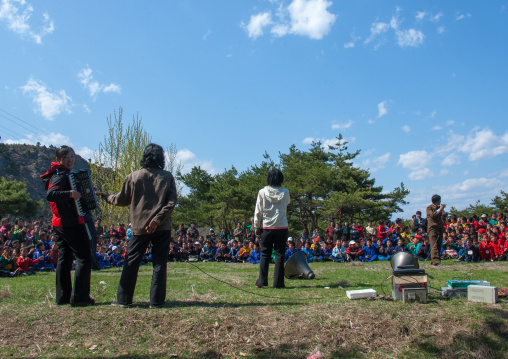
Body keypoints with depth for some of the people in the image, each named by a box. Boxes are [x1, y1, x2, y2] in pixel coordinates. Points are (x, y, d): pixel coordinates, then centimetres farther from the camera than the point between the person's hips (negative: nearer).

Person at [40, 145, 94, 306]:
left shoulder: (64, 174, 16)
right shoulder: (60, 175, -14)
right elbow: (50, 194, -30)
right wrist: (70, 194, -40)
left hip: (60, 223, 10)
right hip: (71, 223, -10)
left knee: (64, 258, 12)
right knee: (84, 257, -7)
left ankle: (63, 296, 18)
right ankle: (79, 296, -7)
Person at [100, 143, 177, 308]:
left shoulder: (133, 177, 2)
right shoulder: (167, 177, 2)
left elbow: (121, 200, 9)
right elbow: (171, 202, -8)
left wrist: (105, 196, 27)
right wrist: (158, 219, -9)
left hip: (140, 227, 0)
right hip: (162, 227, 0)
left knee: (131, 262, 9)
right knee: (159, 263, 5)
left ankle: (124, 299, 14)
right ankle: (157, 300, 6)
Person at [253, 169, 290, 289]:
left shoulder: (262, 192, -4)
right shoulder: (285, 192, -2)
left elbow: (258, 211, -1)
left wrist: (257, 226, 7)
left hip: (266, 227, 0)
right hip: (282, 227, 0)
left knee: (265, 254, 8)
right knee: (279, 254, 4)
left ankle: (261, 281, 7)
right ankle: (278, 282, 4)